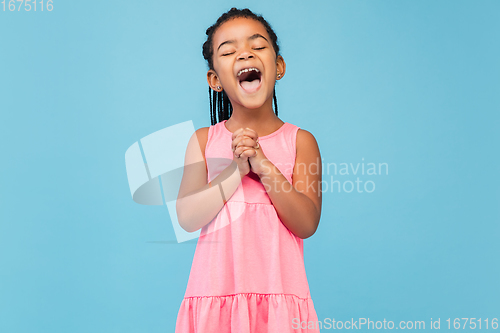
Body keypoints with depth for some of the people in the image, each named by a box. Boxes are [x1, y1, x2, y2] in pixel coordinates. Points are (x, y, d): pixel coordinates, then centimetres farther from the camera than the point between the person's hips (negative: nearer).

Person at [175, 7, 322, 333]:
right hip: (216, 290, 1)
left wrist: (264, 165, -17)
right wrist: (236, 170, -16)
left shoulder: (300, 141, 1)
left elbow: (307, 224, -9)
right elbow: (188, 218, -7)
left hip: (278, 291, 0)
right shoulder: (204, 140, 4)